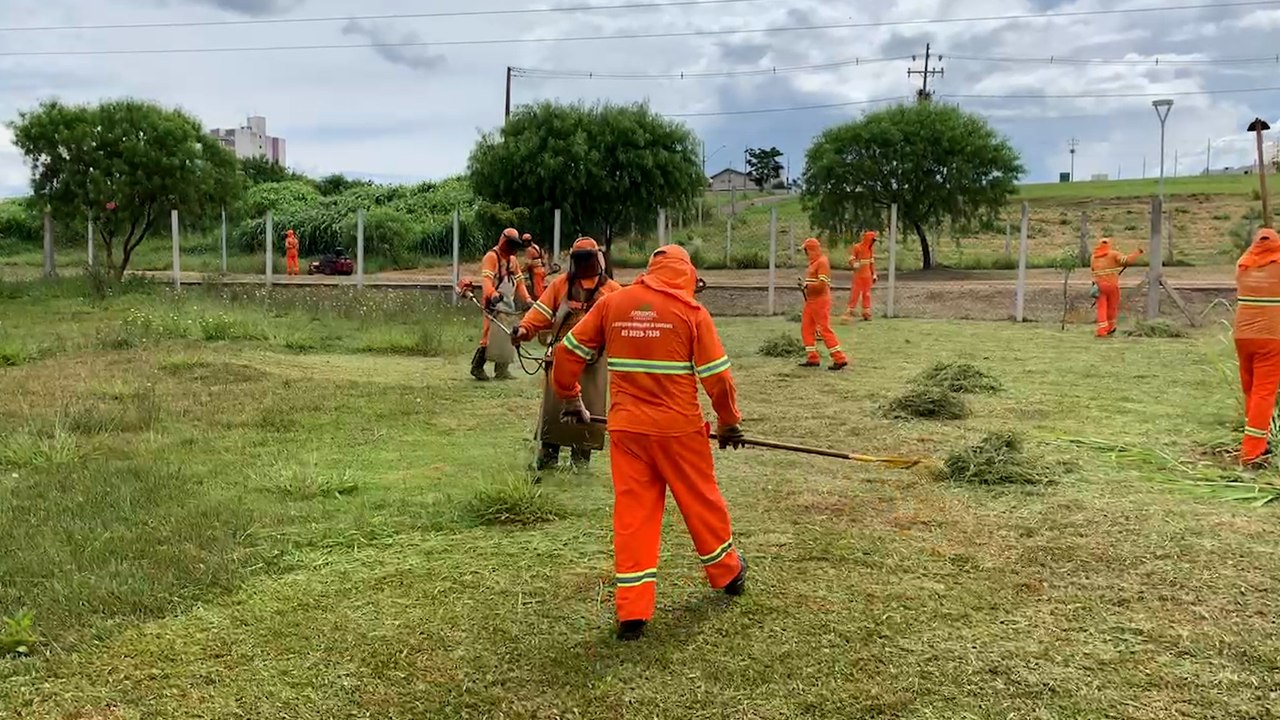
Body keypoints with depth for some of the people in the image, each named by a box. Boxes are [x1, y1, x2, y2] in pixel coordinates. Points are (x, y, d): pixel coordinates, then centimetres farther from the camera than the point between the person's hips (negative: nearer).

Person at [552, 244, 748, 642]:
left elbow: (567, 353, 5)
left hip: (626, 427, 2)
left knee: (632, 512, 7)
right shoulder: (691, 311, -7)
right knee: (701, 502, 17)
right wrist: (729, 423, 8)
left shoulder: (611, 303, 2)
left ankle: (632, 612, 7)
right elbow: (717, 376, -7)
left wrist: (570, 400, 19)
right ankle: (727, 574, 38)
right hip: (679, 429, -2)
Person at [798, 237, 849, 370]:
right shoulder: (814, 262, 14)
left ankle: (840, 359, -5)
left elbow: (822, 284, -23)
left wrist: (806, 285, -15)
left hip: (820, 301, -10)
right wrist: (804, 282, 8)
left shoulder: (822, 262, -16)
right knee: (806, 328, 10)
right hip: (811, 300, 10)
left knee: (825, 329, -9)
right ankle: (813, 359, 15)